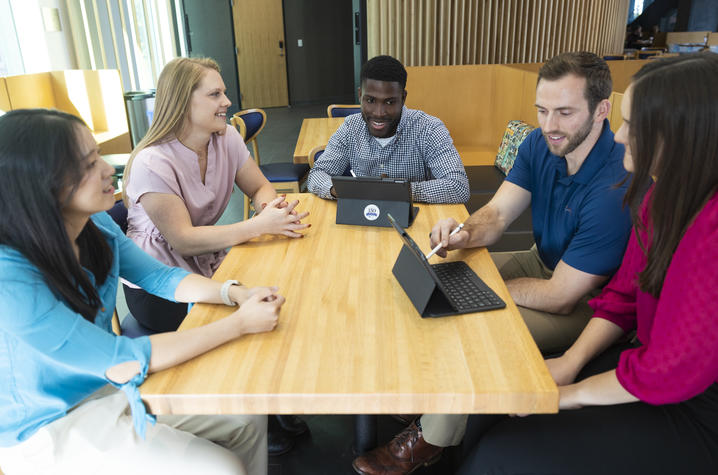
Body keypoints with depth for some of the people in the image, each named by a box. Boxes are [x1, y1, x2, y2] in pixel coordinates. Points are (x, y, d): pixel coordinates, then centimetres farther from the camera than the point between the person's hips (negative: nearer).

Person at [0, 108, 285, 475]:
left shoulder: (96, 225, -9)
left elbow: (158, 276, 2)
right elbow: (122, 361, -30)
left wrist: (235, 293, -17)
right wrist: (240, 324, -27)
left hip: (110, 385, 7)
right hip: (49, 431, -6)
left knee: (250, 419, 0)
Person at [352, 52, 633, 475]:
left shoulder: (616, 187, -33)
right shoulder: (540, 145, -9)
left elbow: (560, 297, -29)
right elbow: (496, 214, -8)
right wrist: (464, 234, -32)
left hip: (591, 301, -8)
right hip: (545, 262, 8)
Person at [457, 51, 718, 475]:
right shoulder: (663, 194, 0)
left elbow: (668, 372, -26)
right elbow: (623, 295, 7)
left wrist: (572, 393, -13)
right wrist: (570, 362, -3)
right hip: (656, 365, 8)